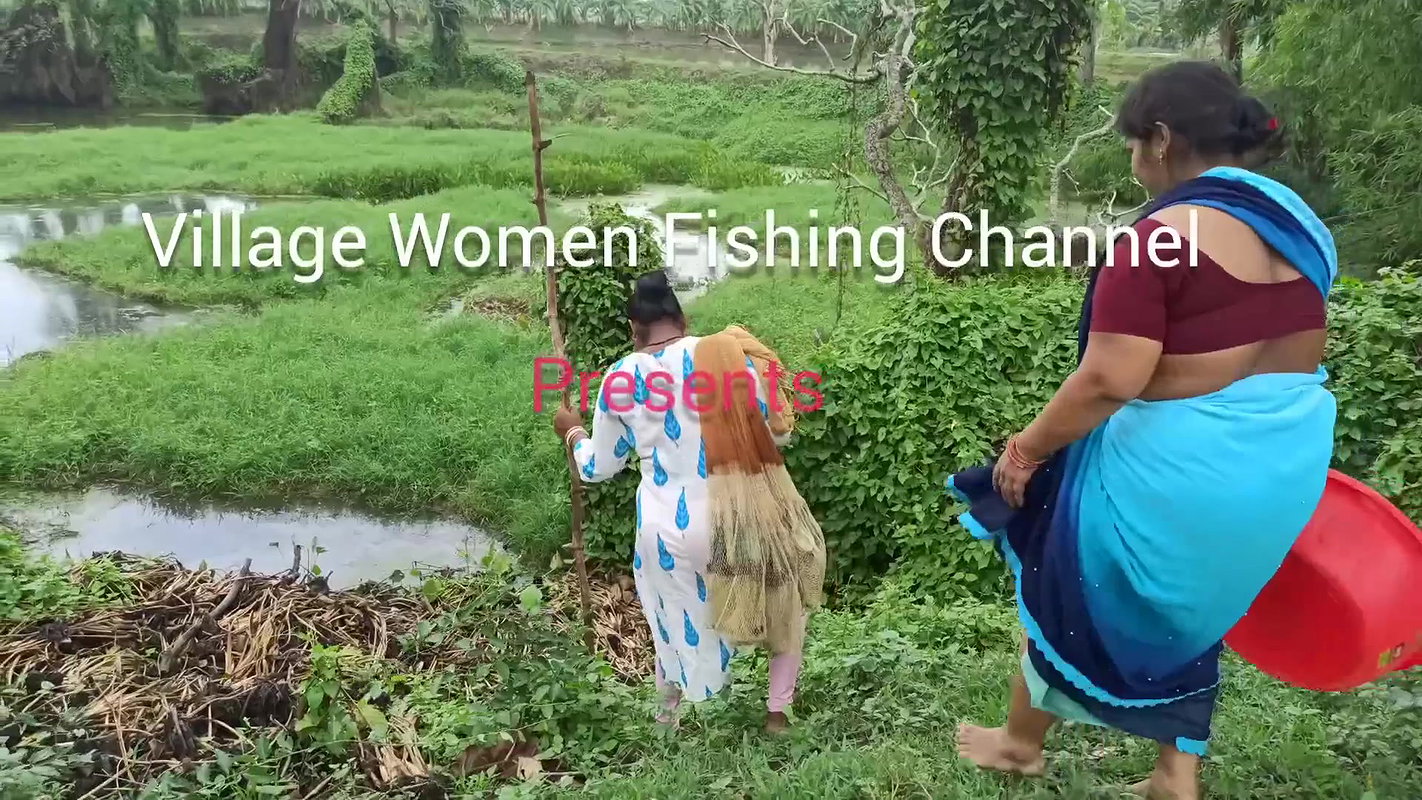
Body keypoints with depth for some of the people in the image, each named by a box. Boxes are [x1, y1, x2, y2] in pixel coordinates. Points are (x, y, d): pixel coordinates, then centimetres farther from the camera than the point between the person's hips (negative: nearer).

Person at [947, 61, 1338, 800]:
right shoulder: (1298, 224, 6)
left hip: (1177, 461, -8)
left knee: (1074, 593, 15)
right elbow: (1305, 353, 14)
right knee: (1184, 608, 25)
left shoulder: (1162, 236, -21)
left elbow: (1109, 380, -25)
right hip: (1283, 457, 8)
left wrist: (1028, 448, -12)